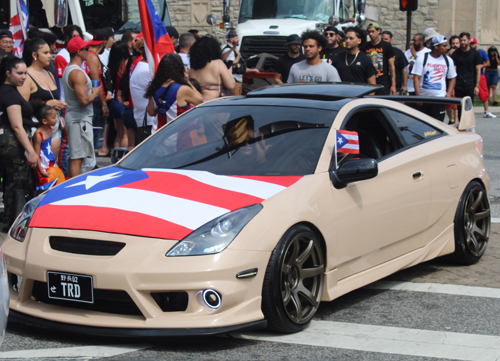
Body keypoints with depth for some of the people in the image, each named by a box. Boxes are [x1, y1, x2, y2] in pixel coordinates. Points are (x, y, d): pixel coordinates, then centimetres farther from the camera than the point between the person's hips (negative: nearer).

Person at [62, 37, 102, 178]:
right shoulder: (77, 73, -18)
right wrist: (95, 93, -6)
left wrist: (91, 90, 9)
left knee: (74, 157, 15)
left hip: (72, 117, 10)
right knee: (77, 158, -9)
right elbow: (84, 100, -25)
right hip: (80, 120, -10)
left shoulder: (68, 69, 15)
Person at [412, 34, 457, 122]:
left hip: (440, 98, 1)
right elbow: (417, 77, -5)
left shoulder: (448, 60, 7)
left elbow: (452, 78, 15)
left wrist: (449, 93, 0)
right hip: (423, 98, -1)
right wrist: (418, 95, -15)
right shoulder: (422, 58, -2)